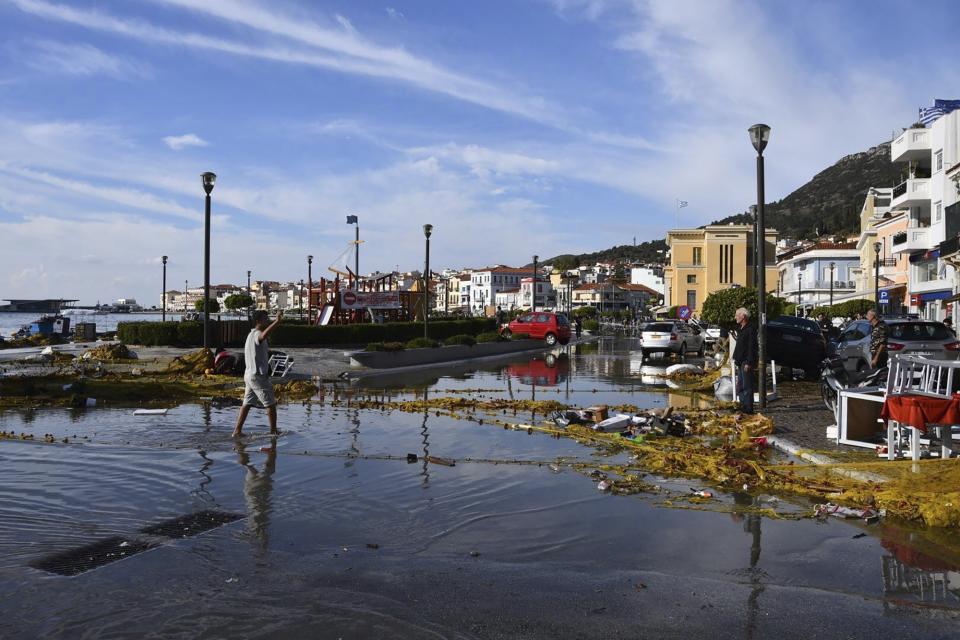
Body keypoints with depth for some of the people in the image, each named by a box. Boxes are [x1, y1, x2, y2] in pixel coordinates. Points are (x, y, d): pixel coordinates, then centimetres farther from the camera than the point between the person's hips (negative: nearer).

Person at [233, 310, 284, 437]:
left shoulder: (251, 334, 17)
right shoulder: (256, 334, -17)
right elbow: (264, 335, -42)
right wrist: (277, 321, -50)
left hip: (249, 374, 10)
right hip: (258, 375, -10)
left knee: (247, 404, 10)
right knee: (271, 404, 1)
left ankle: (237, 431, 9)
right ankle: (273, 431, 8)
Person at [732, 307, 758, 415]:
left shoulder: (751, 329, -14)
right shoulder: (740, 329, 15)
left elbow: (752, 347, -18)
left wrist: (749, 363, -21)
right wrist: (735, 358, 15)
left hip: (746, 362, -10)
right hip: (740, 362, 10)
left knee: (747, 386, -6)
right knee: (740, 386, 14)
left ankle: (748, 408, -3)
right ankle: (743, 406, 22)